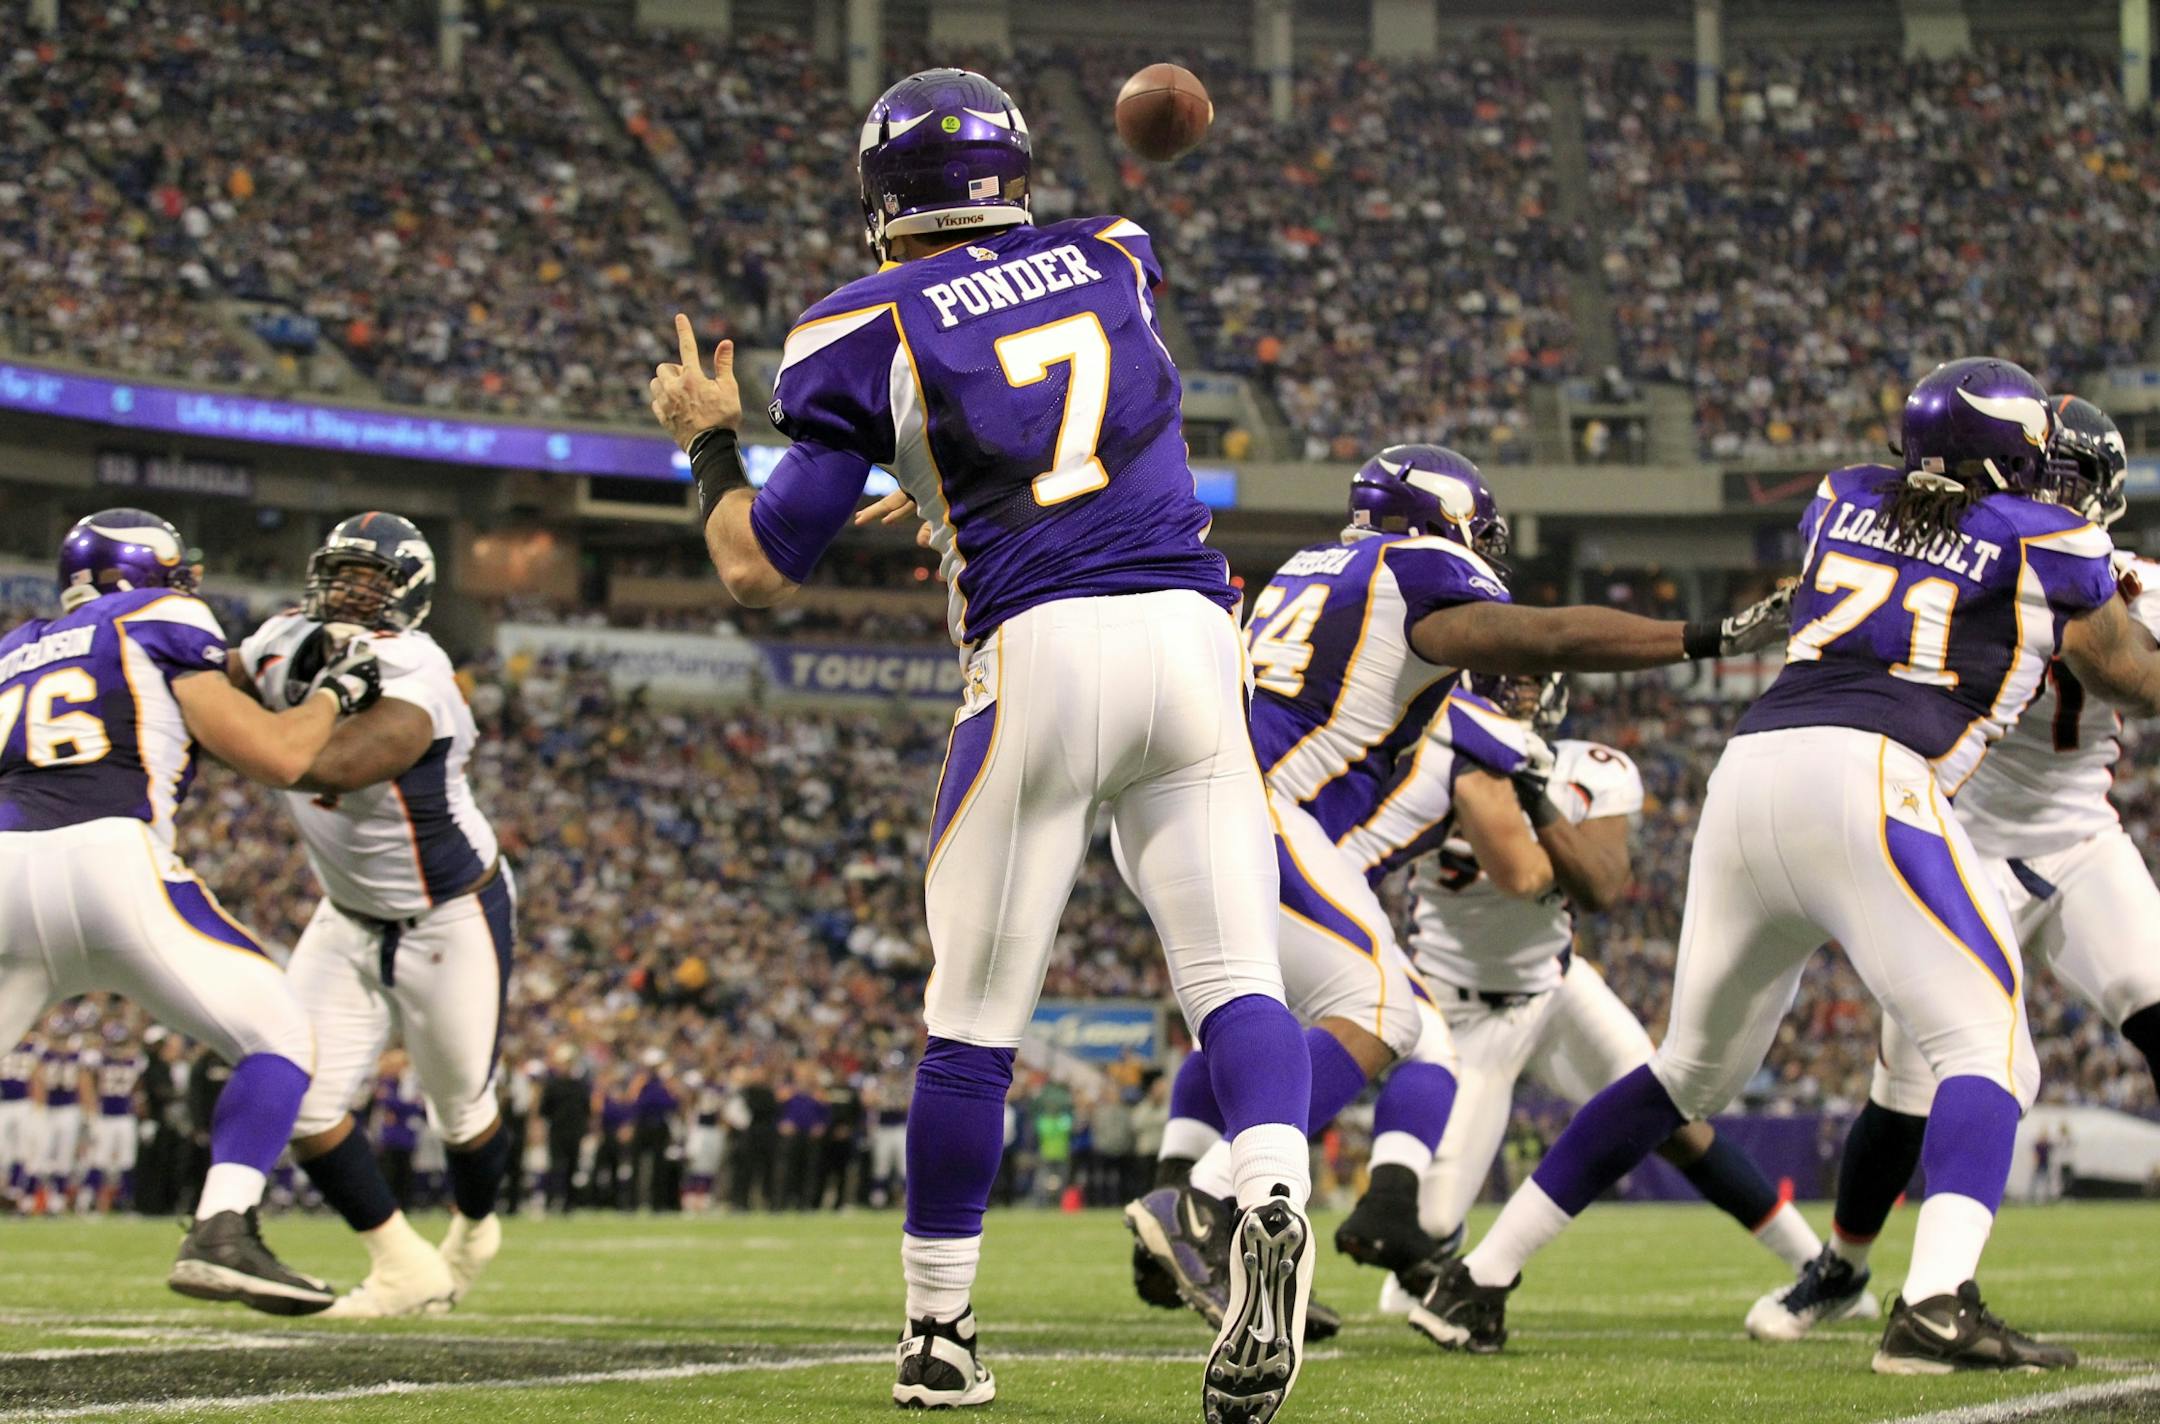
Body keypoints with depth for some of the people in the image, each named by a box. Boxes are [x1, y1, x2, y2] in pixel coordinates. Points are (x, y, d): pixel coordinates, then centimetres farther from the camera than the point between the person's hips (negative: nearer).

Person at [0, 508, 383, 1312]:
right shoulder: (158, 623, 14)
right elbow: (277, 760, 8)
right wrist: (331, 693, 27)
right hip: (109, 861, -5)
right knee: (278, 1038, 10)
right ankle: (223, 1234, -8)